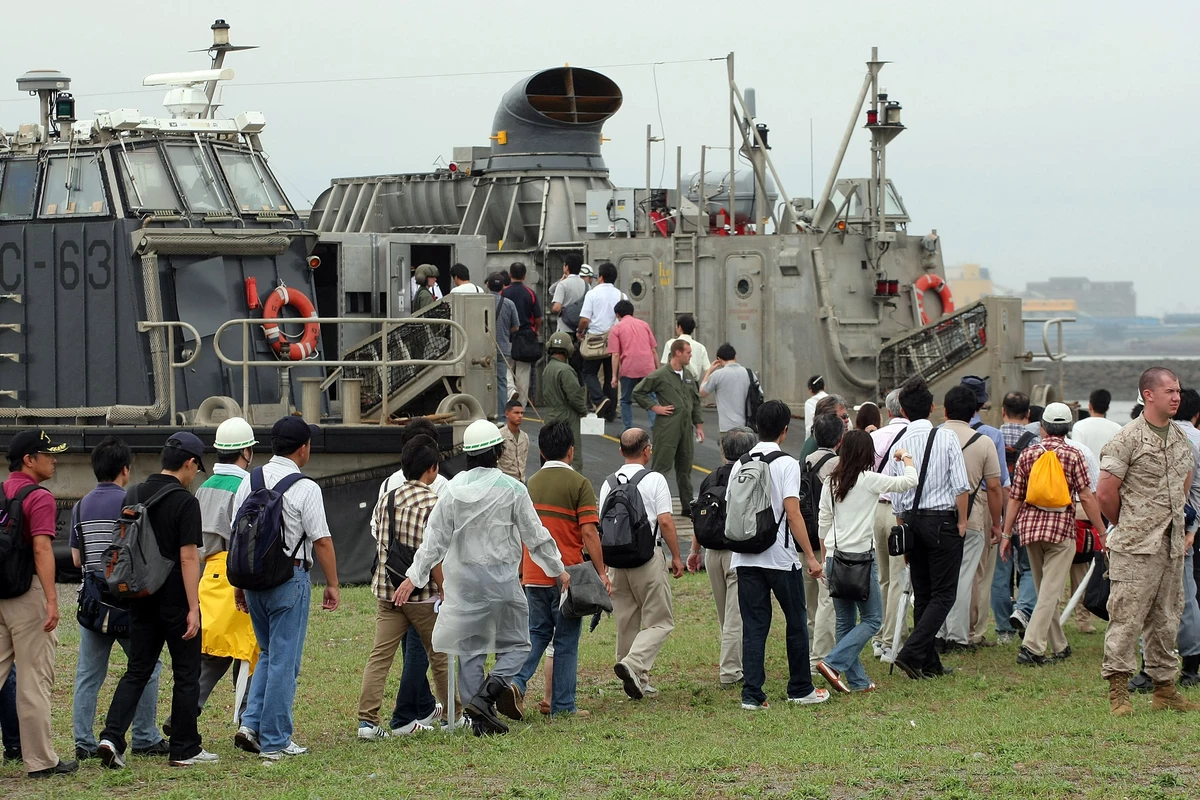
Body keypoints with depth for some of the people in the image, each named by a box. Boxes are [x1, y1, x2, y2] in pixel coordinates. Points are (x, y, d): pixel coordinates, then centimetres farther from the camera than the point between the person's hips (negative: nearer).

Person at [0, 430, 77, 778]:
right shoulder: (39, 497, -11)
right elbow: (42, 550, -20)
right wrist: (52, 600, -25)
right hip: (28, 593, -7)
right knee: (35, 679, -2)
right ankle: (40, 760, 2)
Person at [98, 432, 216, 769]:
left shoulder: (133, 495, 7)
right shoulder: (184, 501, -13)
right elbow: (188, 557, -17)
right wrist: (193, 608, -16)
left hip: (141, 599, 6)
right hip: (176, 601, -6)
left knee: (137, 671, 10)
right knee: (186, 674, 6)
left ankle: (112, 737, -7)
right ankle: (185, 750, 11)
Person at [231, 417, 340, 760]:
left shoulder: (249, 482, 6)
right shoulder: (305, 488, -12)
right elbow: (321, 540, -12)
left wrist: (240, 584, 17)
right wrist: (332, 584, -3)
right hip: (290, 577, -6)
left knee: (269, 654, 20)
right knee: (284, 661, 1)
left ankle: (251, 725, 7)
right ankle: (275, 742, 4)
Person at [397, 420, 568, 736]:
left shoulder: (453, 489, 0)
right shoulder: (511, 489, -8)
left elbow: (435, 538, 1)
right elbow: (535, 535, -2)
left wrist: (414, 577, 7)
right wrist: (558, 569, 10)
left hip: (463, 579, 3)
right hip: (501, 577, -3)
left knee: (469, 649, 10)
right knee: (515, 644, 8)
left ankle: (479, 717, 7)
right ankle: (485, 695, -17)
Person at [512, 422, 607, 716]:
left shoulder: (530, 484, 10)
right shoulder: (578, 484, -8)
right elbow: (588, 532, -14)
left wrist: (521, 573, 24)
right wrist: (601, 573, -11)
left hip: (533, 576, 5)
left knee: (536, 634, 14)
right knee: (566, 640, 3)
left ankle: (517, 681, -8)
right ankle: (563, 705, 5)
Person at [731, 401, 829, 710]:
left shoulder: (739, 466, 7)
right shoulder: (786, 464, -9)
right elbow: (793, 513, -15)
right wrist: (810, 556, -13)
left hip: (745, 557, 4)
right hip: (780, 557, -4)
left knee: (753, 626, 5)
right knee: (796, 621, 11)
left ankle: (752, 694, -1)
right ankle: (800, 689, 19)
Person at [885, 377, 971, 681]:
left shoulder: (898, 443, 2)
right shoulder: (946, 438, -8)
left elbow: (894, 495, 5)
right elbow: (960, 485, -12)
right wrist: (961, 521, 0)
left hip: (911, 519, 4)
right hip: (942, 519, -4)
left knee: (922, 594, 13)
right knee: (943, 593, -1)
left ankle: (929, 663, 15)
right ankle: (912, 653, -16)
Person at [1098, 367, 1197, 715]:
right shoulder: (1127, 439, -10)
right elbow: (1106, 493, -10)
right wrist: (1127, 527, 3)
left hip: (1172, 547, 7)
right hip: (1135, 548, -7)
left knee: (1166, 621, 11)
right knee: (1126, 618, -6)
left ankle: (1164, 688, 18)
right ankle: (1117, 690, -1)